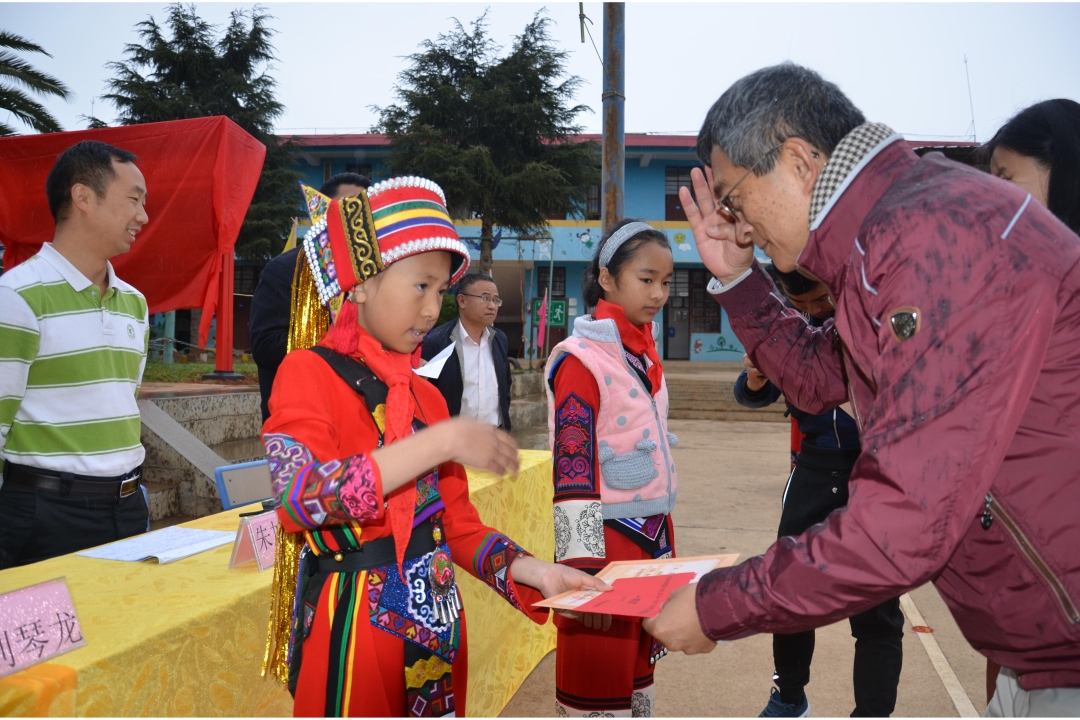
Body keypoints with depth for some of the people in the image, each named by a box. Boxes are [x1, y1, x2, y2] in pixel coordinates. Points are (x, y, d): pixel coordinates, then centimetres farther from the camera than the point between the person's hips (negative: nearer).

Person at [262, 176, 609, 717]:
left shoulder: (427, 396, 11)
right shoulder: (307, 372, -7)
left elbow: (456, 524, 9)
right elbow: (302, 497, -23)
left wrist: (536, 572, -6)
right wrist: (438, 444, -25)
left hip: (437, 620, 6)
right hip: (352, 619, -6)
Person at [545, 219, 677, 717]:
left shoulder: (645, 353, 10)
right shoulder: (580, 359, -14)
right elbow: (572, 475, -18)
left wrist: (665, 542, 18)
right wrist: (586, 569, -21)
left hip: (653, 539, 8)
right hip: (606, 542, -8)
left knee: (639, 679, 18)